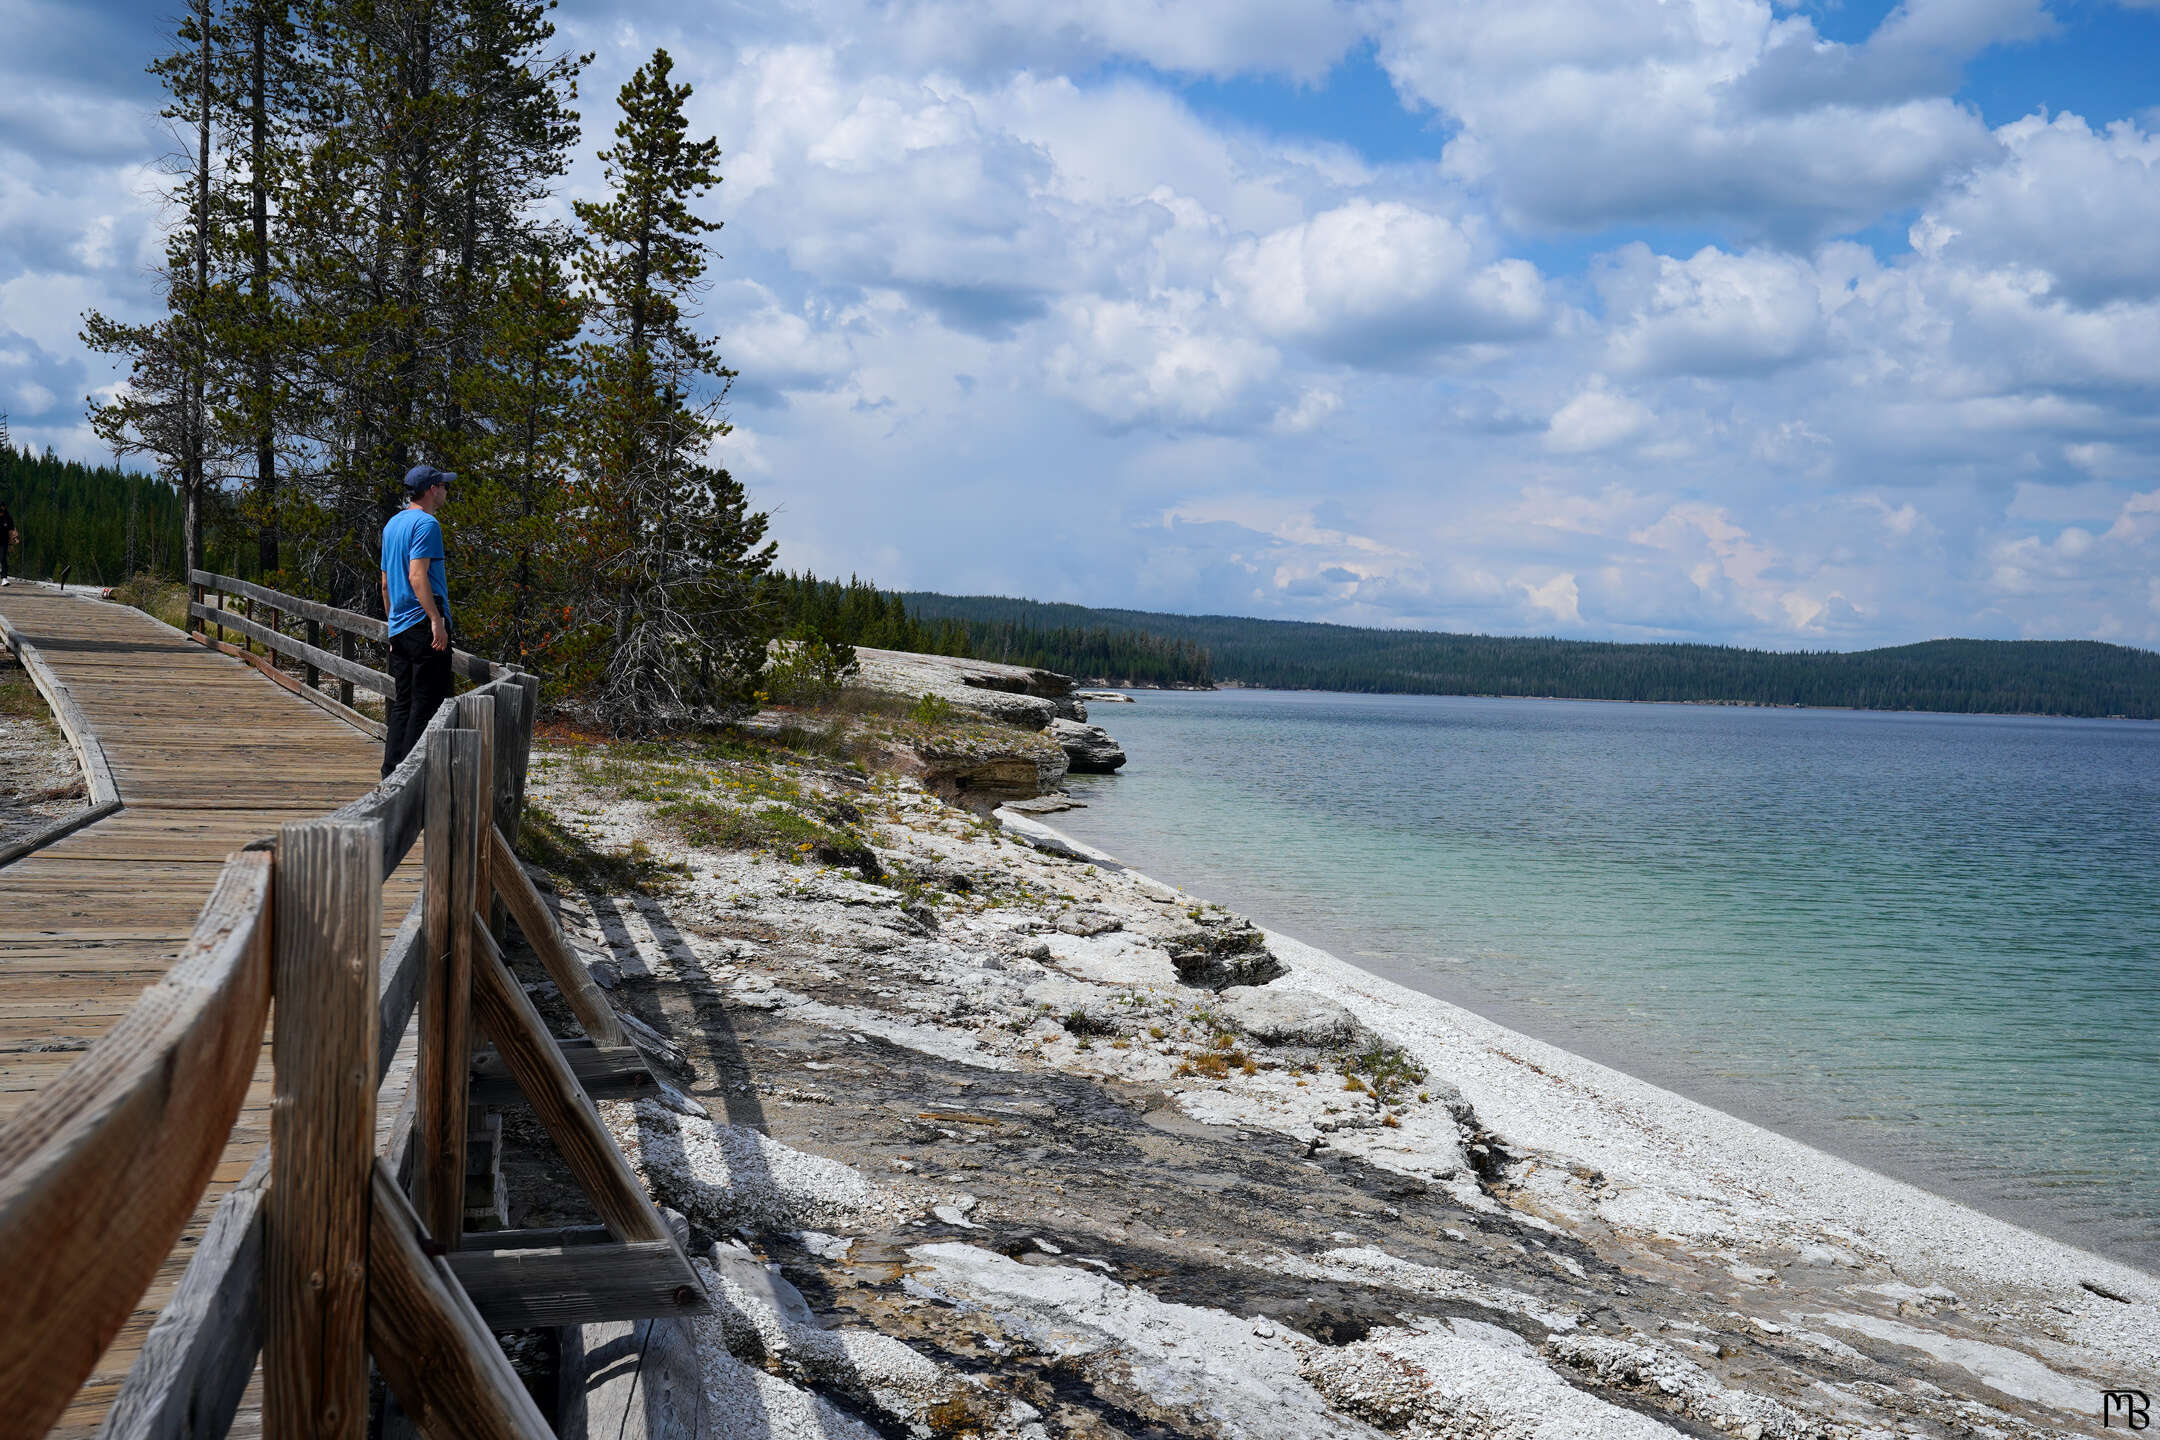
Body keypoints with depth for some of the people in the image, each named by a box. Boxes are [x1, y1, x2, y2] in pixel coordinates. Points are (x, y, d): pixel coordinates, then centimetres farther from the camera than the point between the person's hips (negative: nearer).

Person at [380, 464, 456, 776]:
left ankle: (392, 770, 11)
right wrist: (436, 619, -23)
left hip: (399, 629, 9)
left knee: (402, 702, 12)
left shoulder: (392, 524, 19)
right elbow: (417, 576, -20)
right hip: (423, 624, -9)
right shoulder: (426, 523, -10)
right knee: (427, 702, -6)